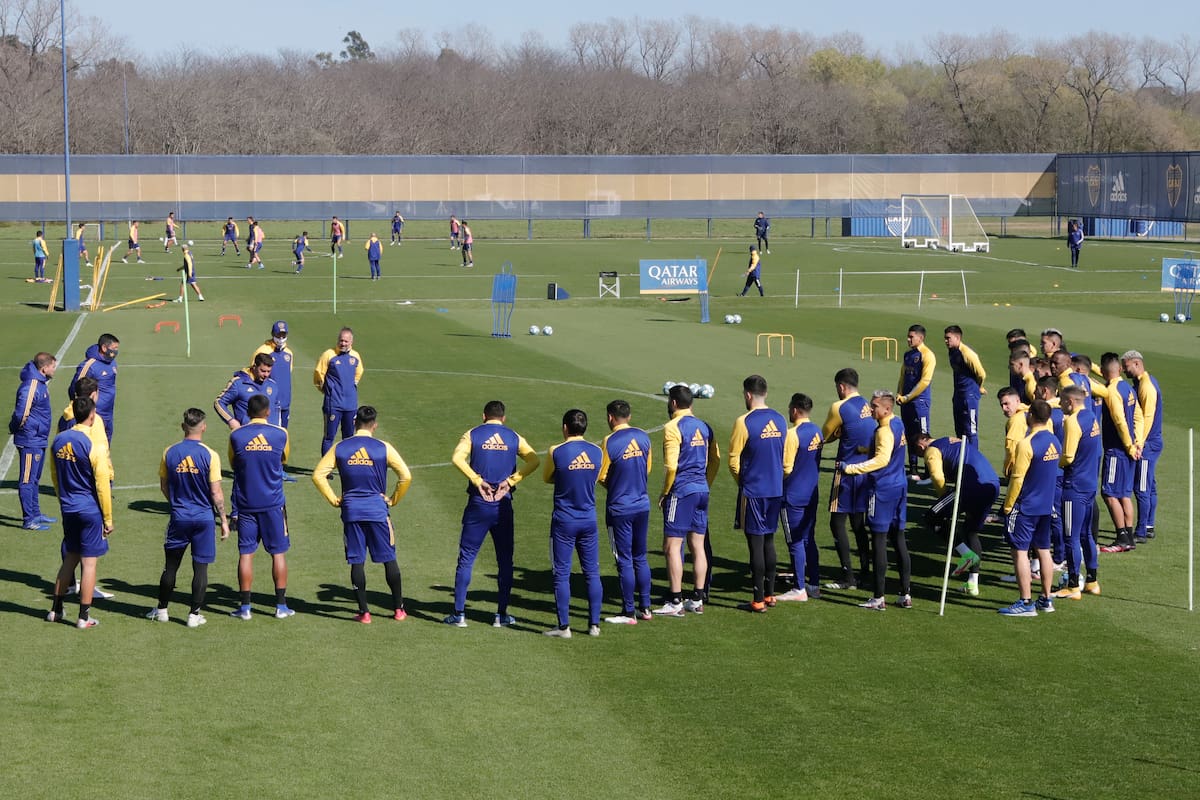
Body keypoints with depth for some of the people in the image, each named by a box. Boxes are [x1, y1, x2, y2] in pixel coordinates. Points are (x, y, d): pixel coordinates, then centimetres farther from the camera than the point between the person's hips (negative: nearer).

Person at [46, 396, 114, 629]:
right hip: (90, 510, -6)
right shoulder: (93, 446, -16)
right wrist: (108, 519, -6)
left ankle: (56, 610, 22)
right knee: (89, 562, 1)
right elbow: (102, 485, -13)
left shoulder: (58, 442, 2)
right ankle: (84, 617, 4)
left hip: (68, 510, 6)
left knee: (70, 558, 18)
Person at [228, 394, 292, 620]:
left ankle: (245, 607, 5)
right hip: (273, 504, 0)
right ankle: (281, 606, 8)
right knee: (278, 553, 7)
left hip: (246, 505, 0)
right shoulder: (280, 434, -4)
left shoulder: (236, 436, -5)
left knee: (245, 553, 5)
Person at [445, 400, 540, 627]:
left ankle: (459, 614, 1)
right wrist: (511, 480, -10)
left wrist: (477, 480, -12)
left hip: (478, 505, -1)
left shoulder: (473, 434, 2)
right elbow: (534, 460, -8)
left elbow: (457, 457, -16)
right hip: (503, 505, 1)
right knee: (505, 561, 10)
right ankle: (502, 615, 10)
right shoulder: (513, 437, 6)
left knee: (466, 558, 4)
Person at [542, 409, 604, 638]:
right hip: (589, 520, 3)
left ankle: (564, 626, 3)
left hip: (564, 522, -3)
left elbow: (547, 478, 5)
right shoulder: (597, 452, -1)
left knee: (562, 574, 3)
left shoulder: (556, 452, -11)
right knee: (592, 573, 10)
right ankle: (594, 624, 11)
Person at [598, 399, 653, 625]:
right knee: (641, 558, 15)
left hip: (620, 508, -5)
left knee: (625, 560, 1)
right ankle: (645, 608, 18)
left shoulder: (609, 442, -15)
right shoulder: (643, 437, 2)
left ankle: (629, 613, 5)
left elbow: (601, 477, -8)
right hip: (642, 505, 5)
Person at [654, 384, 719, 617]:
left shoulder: (673, 428, -11)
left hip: (681, 492, -7)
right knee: (697, 546, 11)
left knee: (672, 546, -4)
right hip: (702, 490, 8)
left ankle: (675, 602, -6)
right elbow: (715, 460, 14)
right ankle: (698, 600, 13)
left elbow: (671, 466, -17)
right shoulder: (704, 427, 11)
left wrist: (664, 493, -6)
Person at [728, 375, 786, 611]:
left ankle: (758, 600, 0)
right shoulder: (780, 420, 5)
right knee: (769, 541, 16)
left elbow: (734, 461, -7)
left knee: (756, 543, -2)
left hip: (753, 492, -6)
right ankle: (770, 594, 21)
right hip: (776, 490, 6)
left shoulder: (744, 422, -13)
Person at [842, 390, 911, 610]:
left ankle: (878, 598, -3)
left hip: (882, 490, -9)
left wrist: (851, 469, -31)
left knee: (879, 541, -4)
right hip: (899, 487, 9)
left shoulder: (885, 430, -17)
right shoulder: (898, 425, 12)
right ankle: (905, 595, 15)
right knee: (899, 539, 12)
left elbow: (882, 459, -29)